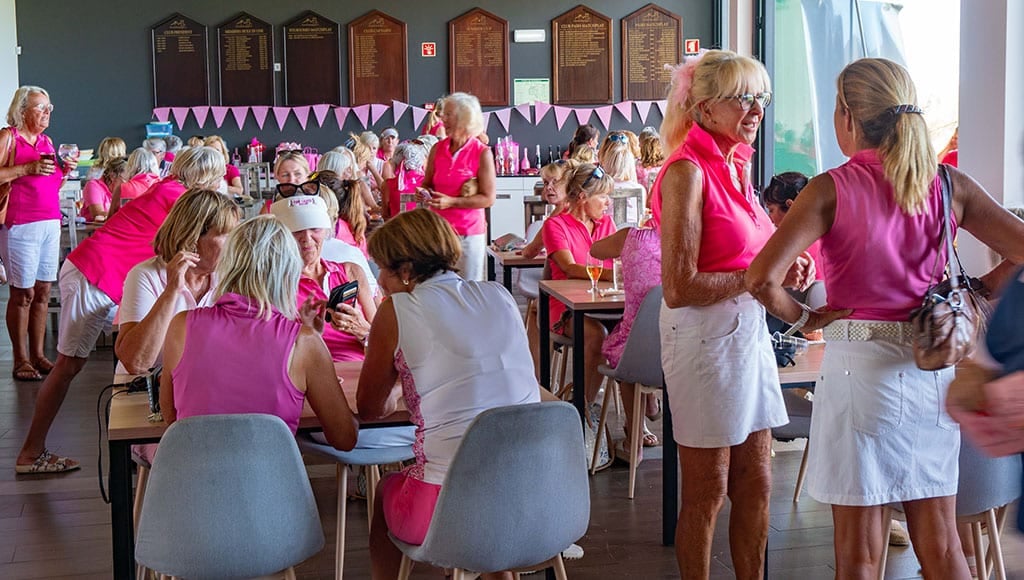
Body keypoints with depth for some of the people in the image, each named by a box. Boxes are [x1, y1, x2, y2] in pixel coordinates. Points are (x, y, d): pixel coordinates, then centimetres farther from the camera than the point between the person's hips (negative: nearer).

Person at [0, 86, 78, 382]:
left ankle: (38, 355, 13)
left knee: (43, 291, 7)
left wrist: (64, 171, 7)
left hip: (50, 222, 7)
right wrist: (28, 168, -19)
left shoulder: (46, 141, 17)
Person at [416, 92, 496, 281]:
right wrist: (423, 193, -6)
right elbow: (427, 184, 18)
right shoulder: (437, 149, 7)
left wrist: (451, 202, -18)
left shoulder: (482, 153, -7)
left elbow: (489, 198, -11)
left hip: (469, 232, -3)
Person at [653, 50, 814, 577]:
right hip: (705, 336, -8)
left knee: (755, 484, 14)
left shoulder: (734, 166, 10)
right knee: (707, 492, 6)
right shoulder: (687, 172, -15)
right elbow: (678, 288, -21)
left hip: (749, 330, 8)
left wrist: (783, 269, 3)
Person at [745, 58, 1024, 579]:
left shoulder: (832, 190, -10)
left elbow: (761, 277, -20)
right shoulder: (949, 186, 1)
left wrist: (804, 318, -3)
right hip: (935, 371, 4)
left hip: (860, 368, -4)